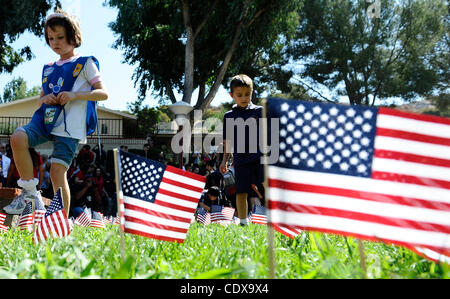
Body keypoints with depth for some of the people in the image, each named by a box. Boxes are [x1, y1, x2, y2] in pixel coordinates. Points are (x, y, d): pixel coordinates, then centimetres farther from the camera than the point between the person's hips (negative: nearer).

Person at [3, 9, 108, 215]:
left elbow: (103, 93, -1)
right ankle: (30, 192, -9)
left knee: (57, 170, -13)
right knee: (18, 138, -24)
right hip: (46, 119, 5)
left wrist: (75, 95, -15)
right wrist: (44, 99, 2)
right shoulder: (49, 69, 24)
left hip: (70, 126, -5)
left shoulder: (85, 64, 7)